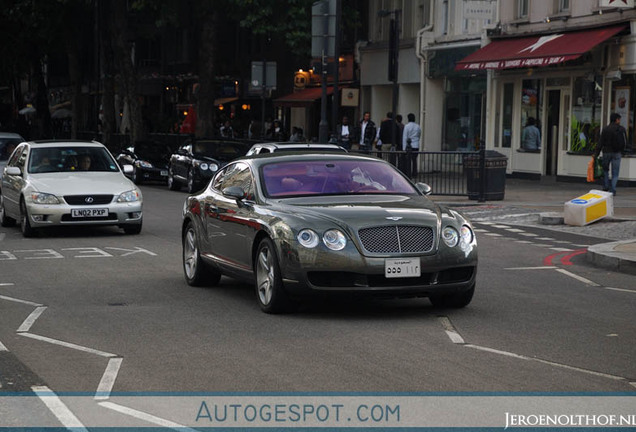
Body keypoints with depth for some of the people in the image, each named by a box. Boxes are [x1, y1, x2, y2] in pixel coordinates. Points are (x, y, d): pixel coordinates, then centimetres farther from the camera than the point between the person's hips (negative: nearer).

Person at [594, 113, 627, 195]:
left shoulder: (605, 129, -1)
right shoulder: (622, 129, -1)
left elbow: (600, 143, -4)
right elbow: (625, 142, 2)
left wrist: (596, 154, -3)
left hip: (607, 152, 0)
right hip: (617, 154, 0)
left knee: (605, 170, 20)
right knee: (615, 173, 4)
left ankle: (606, 186, 8)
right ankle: (612, 190, -3)